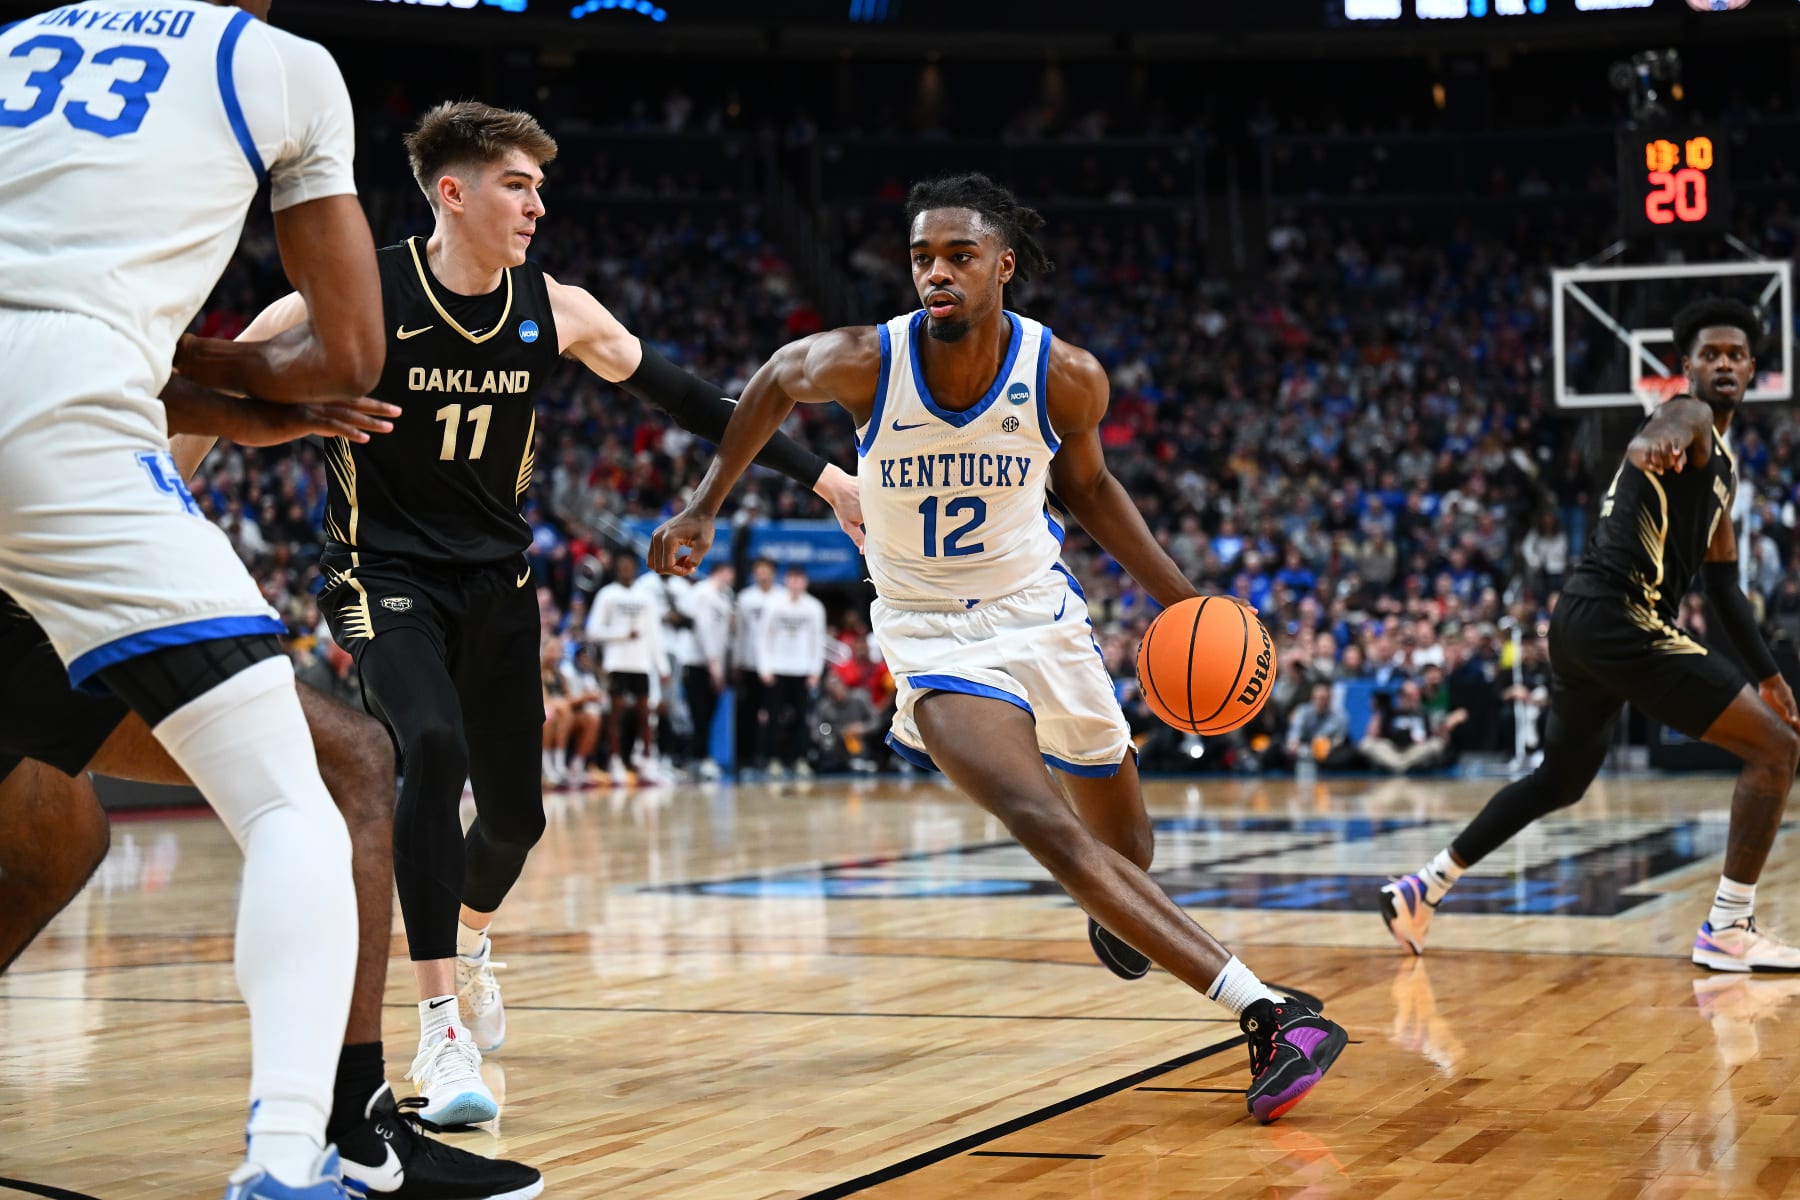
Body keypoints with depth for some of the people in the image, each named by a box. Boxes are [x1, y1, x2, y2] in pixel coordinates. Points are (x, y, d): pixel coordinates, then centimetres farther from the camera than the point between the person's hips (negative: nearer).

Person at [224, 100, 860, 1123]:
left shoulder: (557, 311, -4)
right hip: (386, 574, -4)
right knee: (434, 750, -29)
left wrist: (821, 474, 5)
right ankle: (444, 1028, -21)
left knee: (517, 809, 6)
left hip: (497, 579, 5)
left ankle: (469, 937, 44)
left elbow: (690, 401, 5)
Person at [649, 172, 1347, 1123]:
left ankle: (1117, 916, 56)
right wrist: (706, 505, 8)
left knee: (1122, 842, 15)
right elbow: (776, 380, 5)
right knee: (1046, 829, -25)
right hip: (932, 638, -3)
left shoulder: (1065, 376, -14)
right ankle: (1266, 1012, -32)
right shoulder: (861, 364, -18)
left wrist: (1173, 593, -1)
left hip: (1038, 611, 3)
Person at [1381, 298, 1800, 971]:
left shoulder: (1722, 464, 24)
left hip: (1583, 620, 10)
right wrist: (1654, 441, -60)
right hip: (1618, 618, -10)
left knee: (1561, 779, 26)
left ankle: (1422, 889, 30)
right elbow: (1669, 425, -35)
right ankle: (1728, 929, -6)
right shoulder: (1691, 418, -7)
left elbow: (1722, 582, 29)